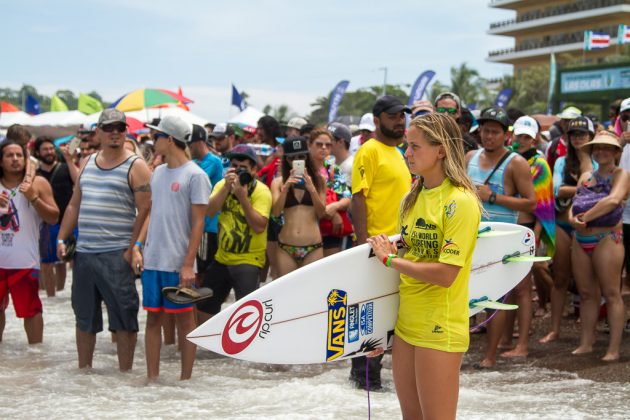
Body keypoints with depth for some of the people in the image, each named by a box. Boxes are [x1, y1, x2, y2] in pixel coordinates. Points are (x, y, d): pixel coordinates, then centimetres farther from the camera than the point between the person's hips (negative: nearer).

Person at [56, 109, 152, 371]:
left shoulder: (135, 166, -4)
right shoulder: (88, 163, 15)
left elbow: (145, 210, -11)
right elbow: (74, 205, 20)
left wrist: (132, 248, -15)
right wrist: (61, 238, 12)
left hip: (116, 254, -6)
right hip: (84, 252, 6)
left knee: (123, 314, -1)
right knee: (84, 314, 14)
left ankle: (125, 371, 8)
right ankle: (83, 368, 26)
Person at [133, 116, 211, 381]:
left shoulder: (195, 175, -8)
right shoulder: (157, 173, 12)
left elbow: (198, 222, -10)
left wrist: (188, 264, -15)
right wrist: (138, 246, 6)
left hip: (178, 263, -6)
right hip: (152, 260, 6)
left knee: (184, 319, 4)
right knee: (153, 318, 9)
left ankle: (185, 379, 12)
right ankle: (152, 378, 17)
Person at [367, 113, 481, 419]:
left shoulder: (460, 201, -16)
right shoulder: (413, 198, 9)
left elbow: (445, 275, -21)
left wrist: (390, 259, -13)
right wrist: (390, 253, -1)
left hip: (439, 331, -8)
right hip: (406, 324, 8)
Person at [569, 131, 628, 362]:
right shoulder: (586, 176, 18)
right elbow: (575, 204, 13)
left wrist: (586, 216, -15)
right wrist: (573, 218, -9)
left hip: (606, 238, -7)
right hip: (580, 239, 7)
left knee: (611, 294, -6)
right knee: (586, 294, 8)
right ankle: (586, 344, 13)